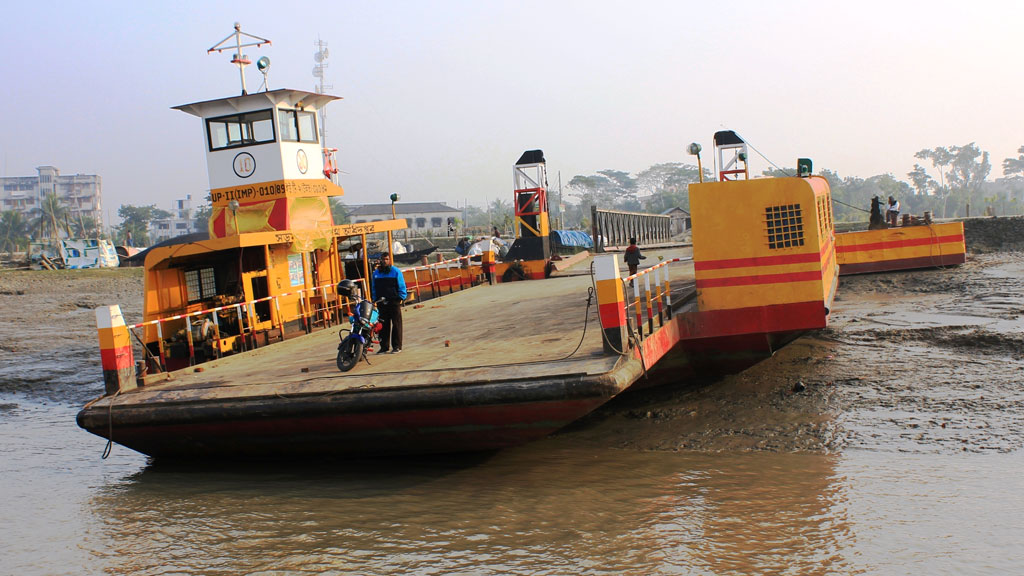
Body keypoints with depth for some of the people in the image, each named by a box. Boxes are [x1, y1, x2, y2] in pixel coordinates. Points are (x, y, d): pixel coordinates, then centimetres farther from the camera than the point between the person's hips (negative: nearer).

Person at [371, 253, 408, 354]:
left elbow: (401, 286, 2)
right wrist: (375, 299, 12)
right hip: (381, 303, 3)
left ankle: (397, 346, 5)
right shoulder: (376, 273, 12)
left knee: (396, 325, 0)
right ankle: (384, 346, 11)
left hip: (394, 301, -3)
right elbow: (374, 288, 20)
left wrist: (401, 298, -5)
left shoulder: (396, 271, 1)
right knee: (383, 326, 5)